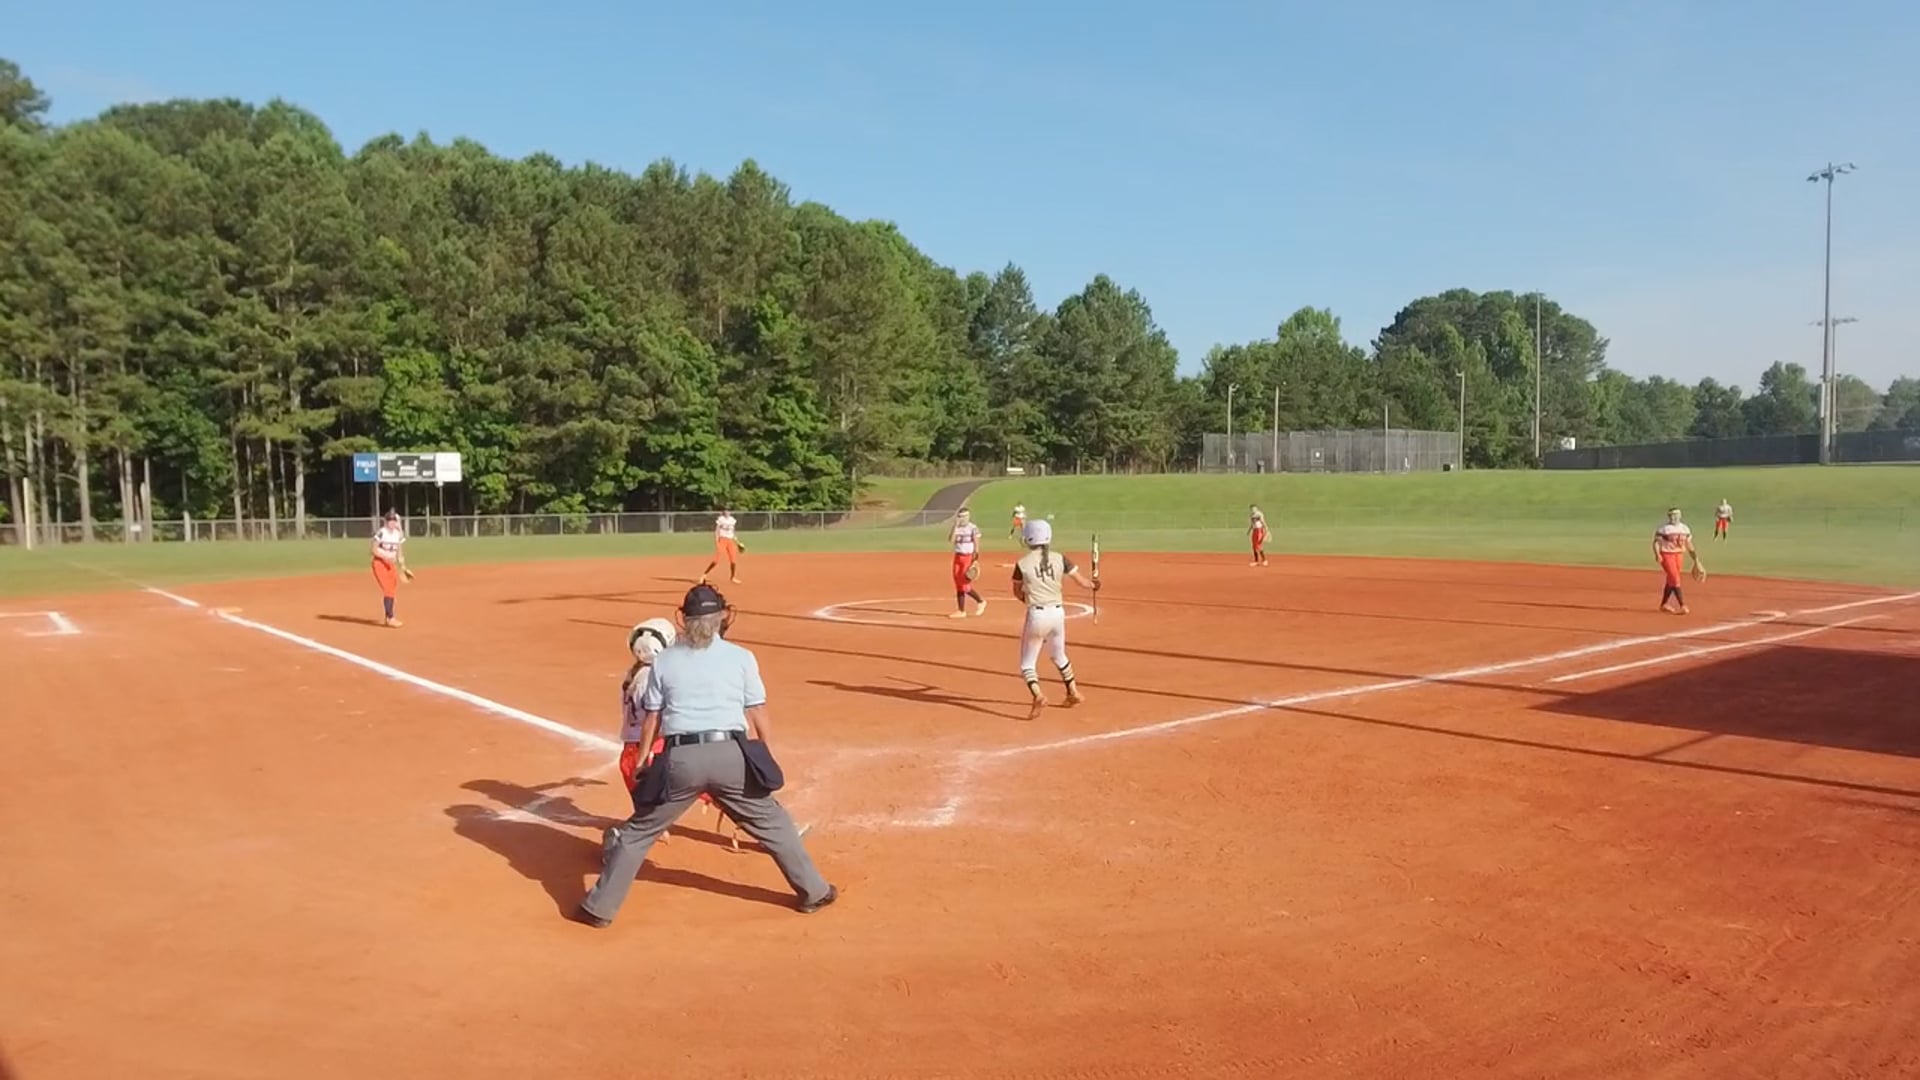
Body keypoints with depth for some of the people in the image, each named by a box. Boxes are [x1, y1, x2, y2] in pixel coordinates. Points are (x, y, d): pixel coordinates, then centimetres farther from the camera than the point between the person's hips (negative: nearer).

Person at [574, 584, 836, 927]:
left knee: (638, 831, 16)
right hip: (730, 754, 0)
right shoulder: (741, 657, 5)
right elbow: (758, 715, 7)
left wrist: (643, 761, 24)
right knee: (772, 823, 16)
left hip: (679, 758, 1)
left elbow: (651, 718, 12)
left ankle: (599, 908, 20)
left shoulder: (664, 660, 9)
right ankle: (814, 892, 23)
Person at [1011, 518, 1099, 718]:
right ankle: (1073, 692, 37)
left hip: (1037, 615, -4)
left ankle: (1038, 695, -14)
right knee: (1059, 656, 28)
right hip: (1058, 612, 4)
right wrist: (1093, 585, 26)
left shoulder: (1022, 564, -8)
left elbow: (1017, 591, 6)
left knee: (1027, 663, 9)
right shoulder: (1059, 559, -2)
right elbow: (1081, 581, 3)